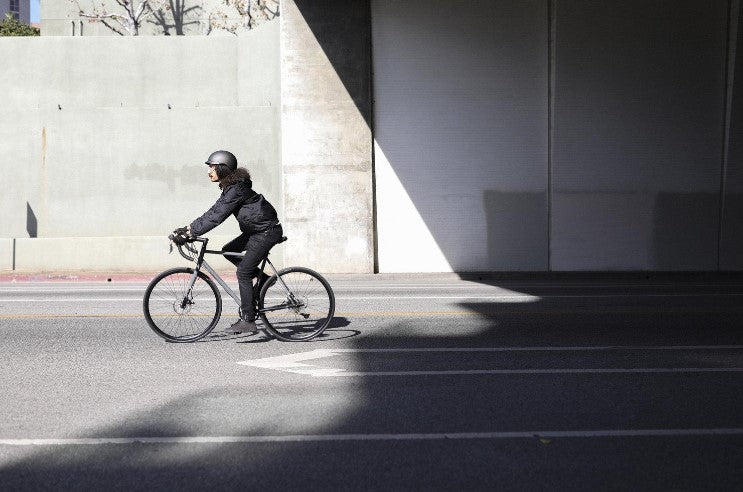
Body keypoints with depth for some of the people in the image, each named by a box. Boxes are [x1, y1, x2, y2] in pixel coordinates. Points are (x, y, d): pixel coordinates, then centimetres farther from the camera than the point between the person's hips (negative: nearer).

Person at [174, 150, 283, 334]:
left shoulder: (236, 189, -20)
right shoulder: (230, 186, 11)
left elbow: (216, 217, -25)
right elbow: (214, 212, 13)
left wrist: (191, 232, -23)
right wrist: (189, 228, 7)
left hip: (267, 231, -10)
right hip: (256, 230, 10)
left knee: (243, 273, -10)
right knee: (228, 251, 11)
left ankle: (248, 320, -6)